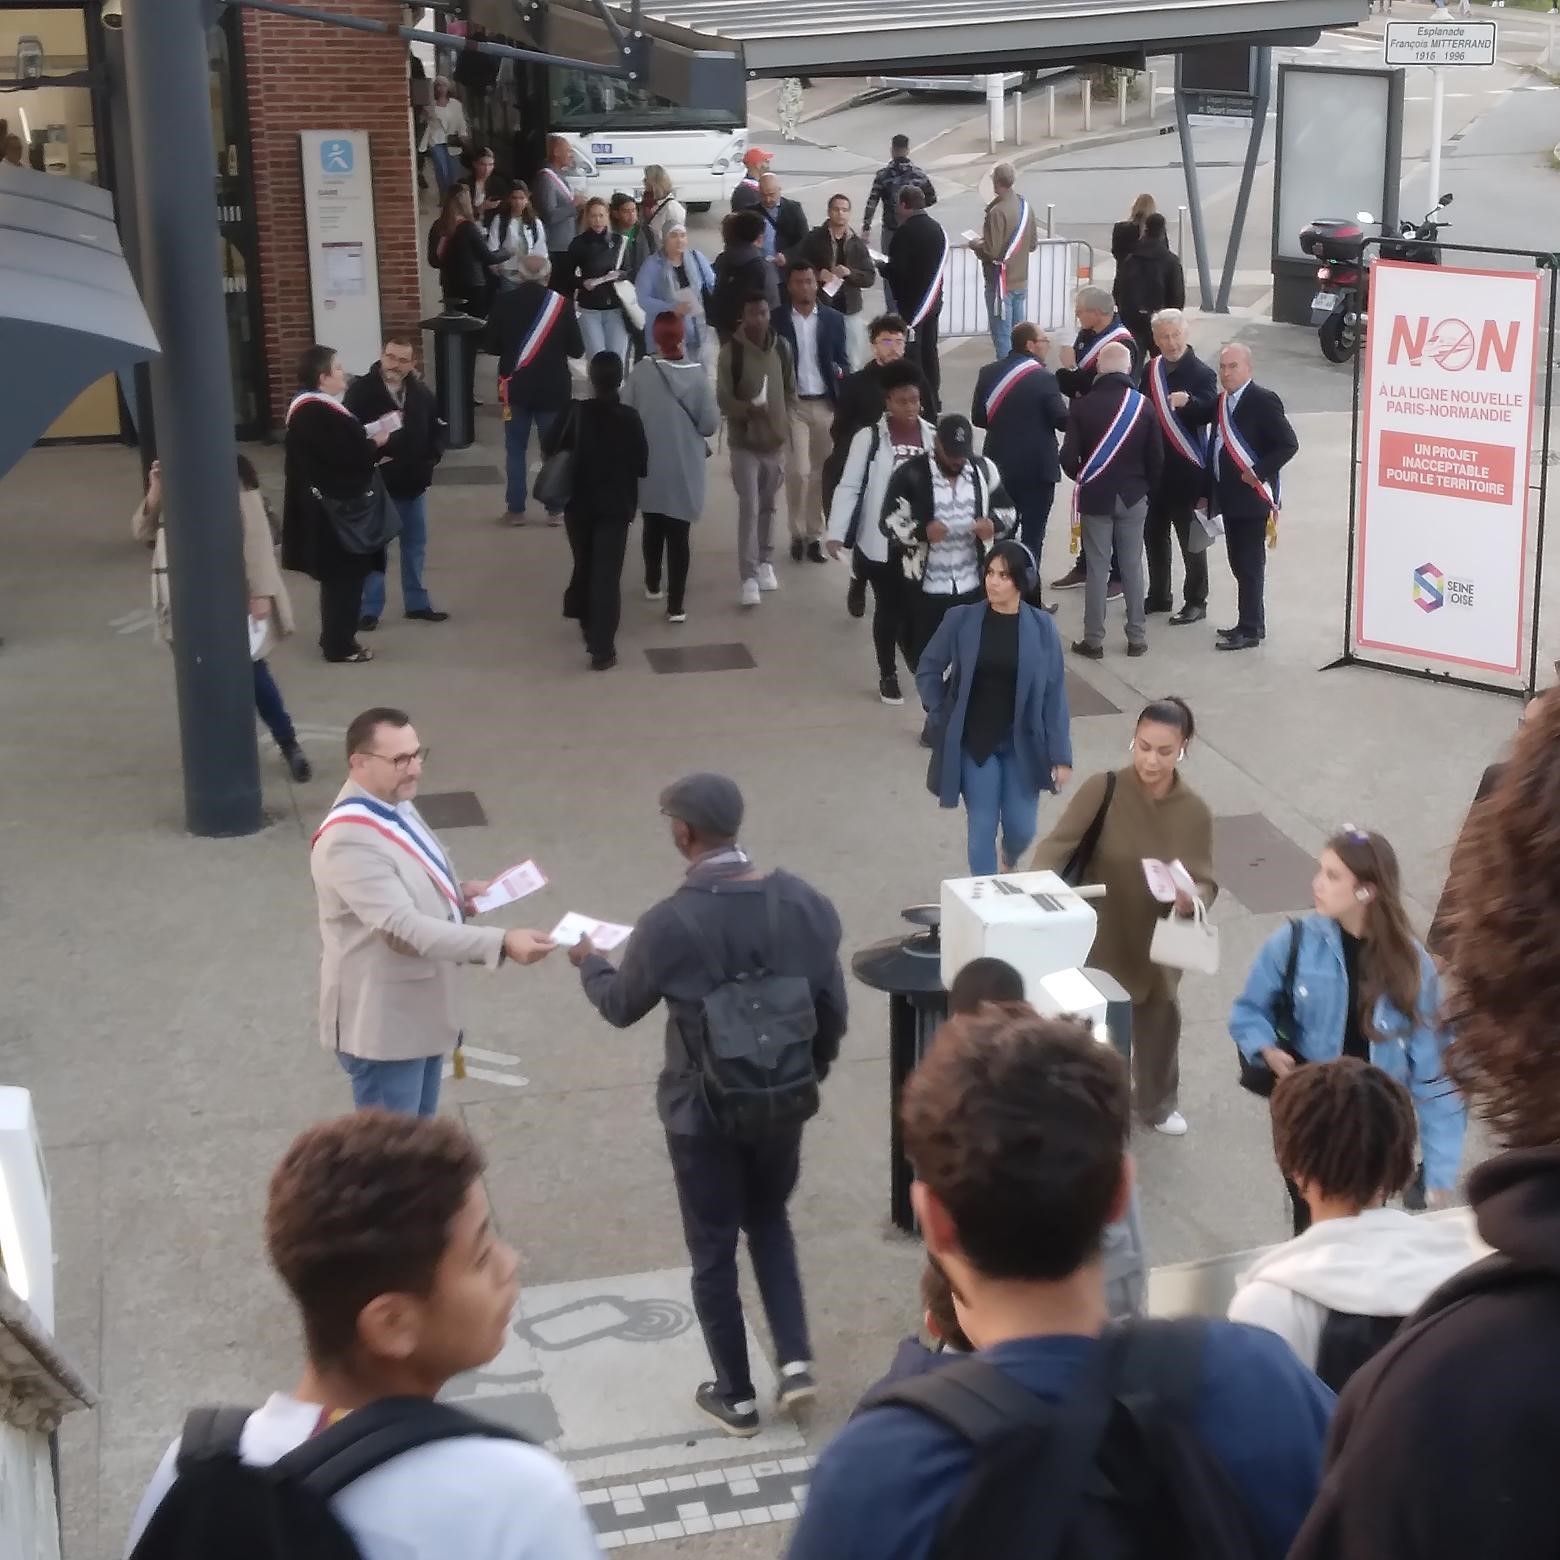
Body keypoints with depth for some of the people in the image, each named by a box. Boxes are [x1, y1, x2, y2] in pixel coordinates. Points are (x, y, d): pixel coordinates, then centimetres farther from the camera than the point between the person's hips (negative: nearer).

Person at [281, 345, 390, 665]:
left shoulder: (308, 407, 10)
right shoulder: (320, 414, -24)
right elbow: (347, 457, -26)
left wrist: (367, 443, 1)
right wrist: (376, 444, -10)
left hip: (327, 504, 11)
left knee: (339, 575, 19)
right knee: (345, 575, 0)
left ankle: (336, 638, 28)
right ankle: (339, 645, 8)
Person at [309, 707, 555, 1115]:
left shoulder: (397, 805, 4)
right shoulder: (349, 839, -27)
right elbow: (403, 929, -33)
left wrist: (458, 895, -1)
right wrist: (501, 943, -37)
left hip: (420, 1010, 9)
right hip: (383, 1022, -9)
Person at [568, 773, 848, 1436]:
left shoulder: (668, 924, -21)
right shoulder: (805, 903, -10)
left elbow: (622, 1007, -3)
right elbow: (833, 1008, 0)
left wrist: (588, 963, 18)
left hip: (704, 1111, -4)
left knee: (713, 1251, 14)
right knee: (770, 1221, 27)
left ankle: (736, 1396, 25)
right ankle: (795, 1359, 20)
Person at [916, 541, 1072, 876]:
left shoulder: (1042, 628, -6)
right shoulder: (960, 620, -6)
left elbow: (1054, 694, -3)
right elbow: (927, 670, 6)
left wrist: (1060, 756, -5)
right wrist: (943, 717, -1)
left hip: (1022, 744, 1)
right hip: (973, 743, -1)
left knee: (1021, 830, 7)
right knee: (982, 829, 0)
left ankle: (1009, 864, 43)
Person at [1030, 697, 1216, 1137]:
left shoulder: (1195, 812, -9)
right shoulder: (1102, 790, -16)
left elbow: (1205, 883, -8)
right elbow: (1057, 844, -21)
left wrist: (1192, 899, -31)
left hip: (1156, 947, 2)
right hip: (1099, 941, -2)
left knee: (1160, 1020, 20)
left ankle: (1157, 1103, 48)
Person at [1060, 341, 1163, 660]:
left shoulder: (1082, 406, -11)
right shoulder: (1143, 405, -5)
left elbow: (1068, 458, -12)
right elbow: (1157, 457, -3)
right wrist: (1146, 488, 13)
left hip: (1095, 496, -1)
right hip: (1133, 497, 1)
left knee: (1097, 569, 4)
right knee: (1132, 567, 10)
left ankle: (1094, 641, 6)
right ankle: (1137, 637, 14)